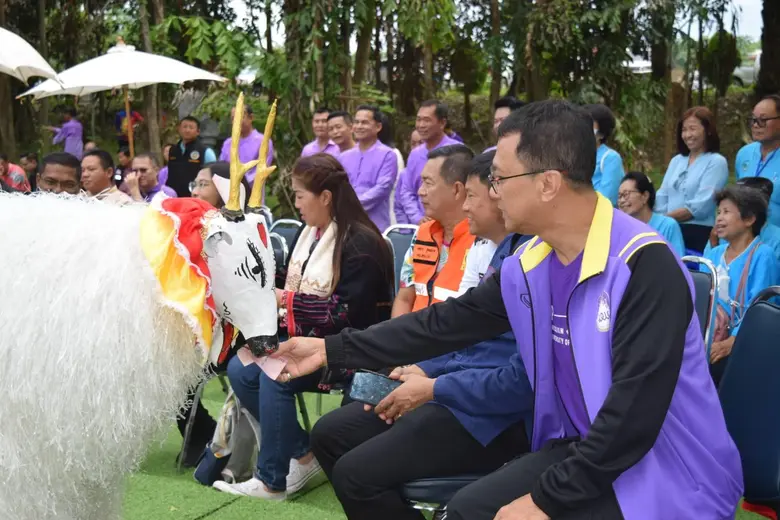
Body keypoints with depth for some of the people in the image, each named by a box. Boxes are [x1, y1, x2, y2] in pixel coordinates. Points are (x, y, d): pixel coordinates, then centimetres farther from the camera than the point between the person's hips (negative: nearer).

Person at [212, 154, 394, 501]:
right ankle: (301, 455, -2)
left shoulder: (360, 242, -16)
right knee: (240, 370, -10)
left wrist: (288, 301, -19)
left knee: (274, 375, -28)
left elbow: (350, 312, -22)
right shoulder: (308, 234, 12)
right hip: (305, 337, 9)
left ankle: (273, 479, -16)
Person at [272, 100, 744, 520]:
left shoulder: (644, 266, -25)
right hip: (585, 452, 7)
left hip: (667, 475, -7)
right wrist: (332, 350, 11)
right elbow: (444, 325, 9)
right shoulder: (527, 267, 0)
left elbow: (635, 410, -28)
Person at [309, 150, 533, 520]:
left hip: (493, 415, -10)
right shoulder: (502, 254, 14)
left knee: (356, 473, -21)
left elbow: (523, 379, -25)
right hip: (459, 393, 10)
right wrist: (426, 370, 7)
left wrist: (434, 389, -18)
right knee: (328, 434, 8)